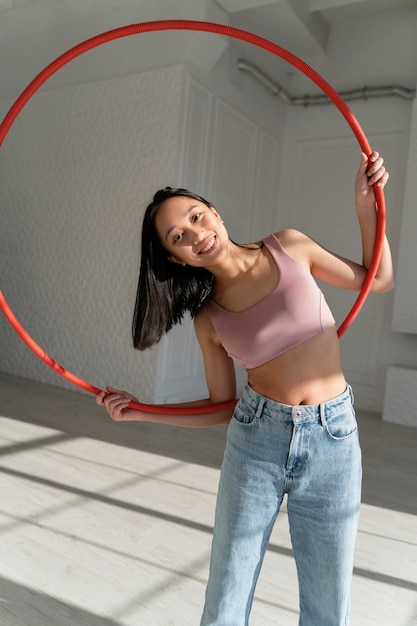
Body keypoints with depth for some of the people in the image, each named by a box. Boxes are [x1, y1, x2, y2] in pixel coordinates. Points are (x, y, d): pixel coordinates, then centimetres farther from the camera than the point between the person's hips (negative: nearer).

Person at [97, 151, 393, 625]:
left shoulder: (290, 247, -4)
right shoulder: (208, 320, -2)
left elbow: (378, 280, 8)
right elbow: (222, 408, 5)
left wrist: (364, 204, -2)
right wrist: (140, 412, -2)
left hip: (333, 440, 0)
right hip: (255, 441, 1)